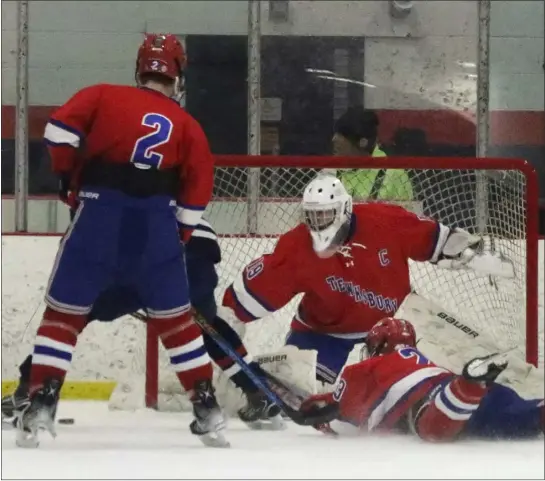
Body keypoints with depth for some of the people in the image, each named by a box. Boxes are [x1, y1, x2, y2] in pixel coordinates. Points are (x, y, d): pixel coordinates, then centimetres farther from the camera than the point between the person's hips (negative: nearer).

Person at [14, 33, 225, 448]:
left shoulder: (103, 96, 8)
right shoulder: (187, 125, 13)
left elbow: (59, 131, -3)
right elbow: (197, 188, 8)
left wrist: (70, 177, 13)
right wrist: (180, 236, 18)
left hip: (100, 216, -1)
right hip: (156, 224, 2)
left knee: (65, 311, 8)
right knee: (176, 318, 14)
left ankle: (41, 403, -2)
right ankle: (207, 409, 13)